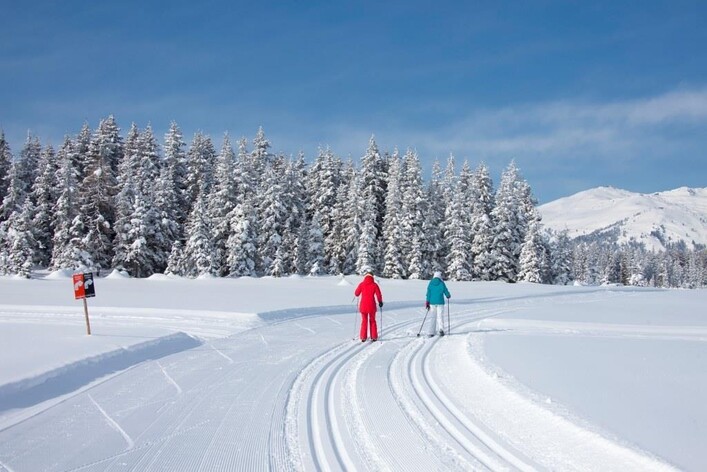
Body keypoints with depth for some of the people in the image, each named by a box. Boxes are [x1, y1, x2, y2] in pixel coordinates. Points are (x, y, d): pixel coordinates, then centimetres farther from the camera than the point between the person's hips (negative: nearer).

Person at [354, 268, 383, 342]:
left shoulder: (361, 284, -6)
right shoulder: (374, 285, -8)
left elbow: (356, 293, 3)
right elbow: (379, 295, -6)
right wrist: (380, 302, 12)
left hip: (363, 305, 1)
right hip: (372, 306, -1)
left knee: (364, 321, 12)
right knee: (372, 321, 14)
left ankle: (363, 337, 9)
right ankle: (374, 337, 13)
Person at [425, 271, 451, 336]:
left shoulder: (430, 283, 2)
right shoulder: (441, 283, -7)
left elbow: (428, 293, 3)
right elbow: (446, 292, 1)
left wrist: (427, 302, 9)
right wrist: (448, 296, 23)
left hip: (432, 302, 3)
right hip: (440, 302, -3)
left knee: (433, 316, 11)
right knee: (440, 316, 0)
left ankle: (431, 332, 7)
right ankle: (441, 329, -21)